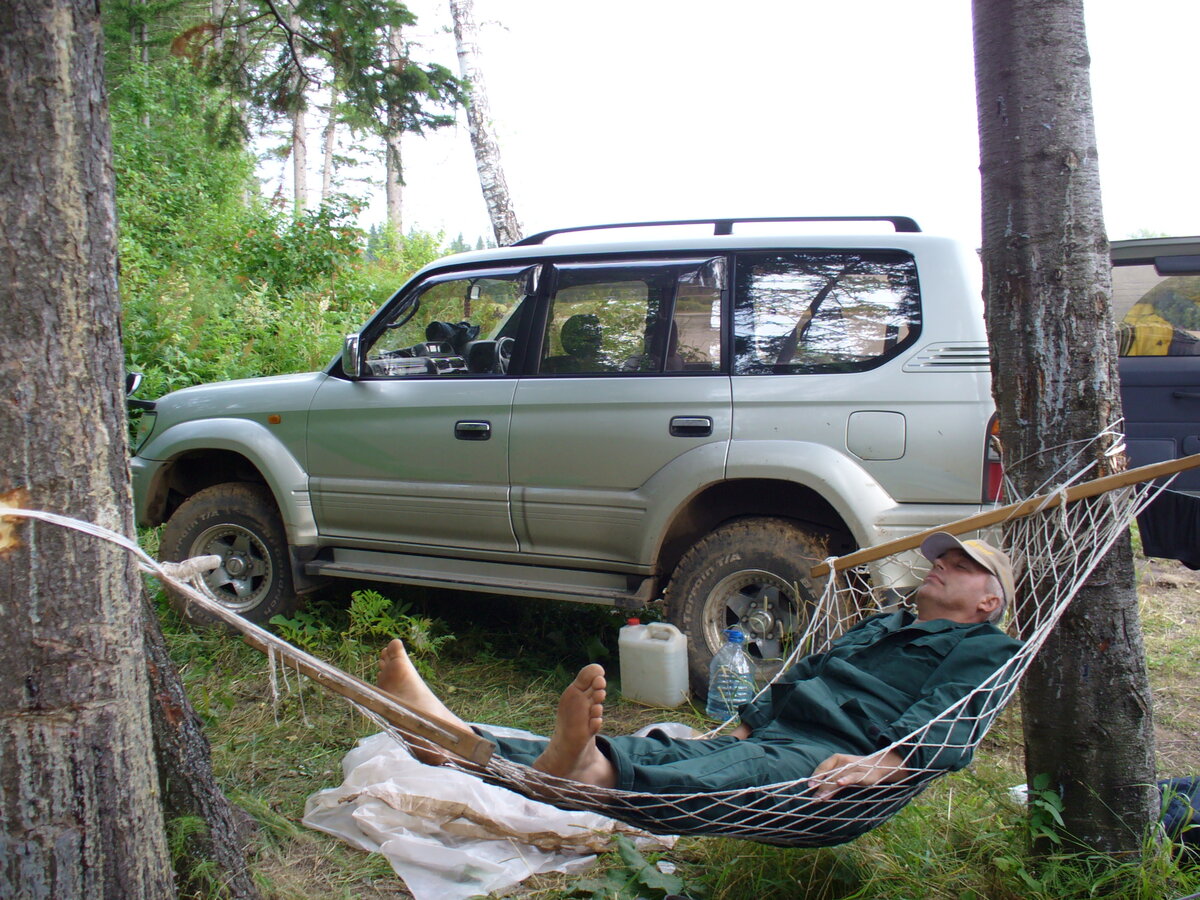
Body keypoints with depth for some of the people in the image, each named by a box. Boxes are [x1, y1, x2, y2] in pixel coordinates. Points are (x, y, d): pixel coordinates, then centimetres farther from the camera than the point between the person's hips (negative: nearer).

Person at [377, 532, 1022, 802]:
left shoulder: (984, 651, 13)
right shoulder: (881, 627, 36)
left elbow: (947, 730, -7)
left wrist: (880, 764, -25)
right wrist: (736, 730, 17)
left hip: (830, 762, -6)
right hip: (768, 738, 6)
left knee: (753, 774, -38)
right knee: (654, 750, -16)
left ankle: (591, 774, -66)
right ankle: (458, 739, -33)